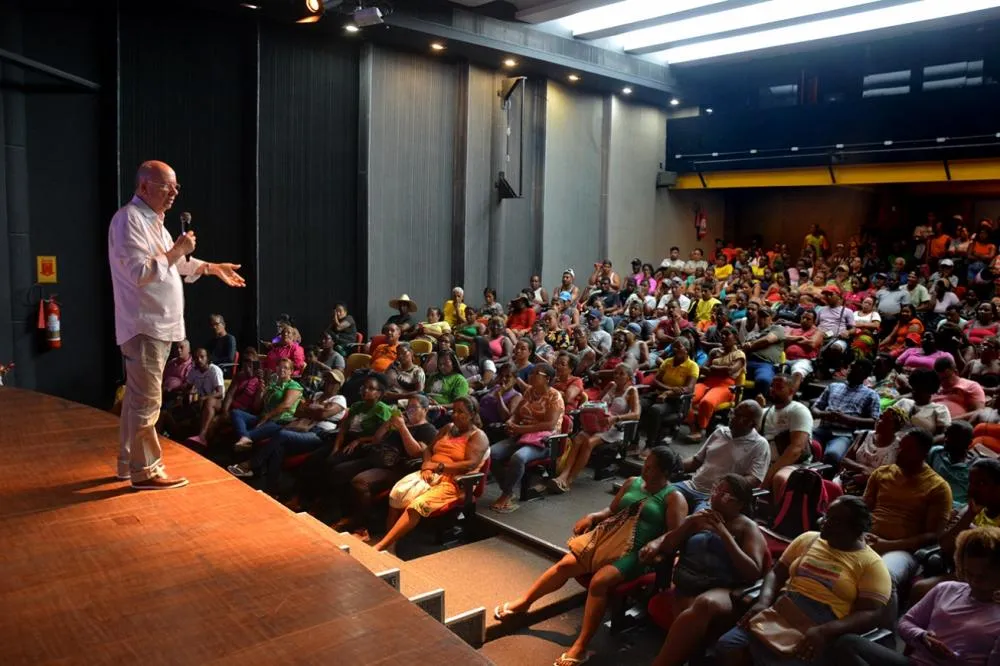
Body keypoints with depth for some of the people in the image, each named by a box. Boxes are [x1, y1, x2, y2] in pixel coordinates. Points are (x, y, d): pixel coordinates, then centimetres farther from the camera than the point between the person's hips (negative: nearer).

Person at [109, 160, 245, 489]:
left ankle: (129, 463, 25)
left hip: (158, 324, 10)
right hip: (144, 325, -10)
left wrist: (213, 268, 26)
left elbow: (175, 263, 30)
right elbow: (140, 273, -23)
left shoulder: (153, 221, 19)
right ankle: (146, 471, 0)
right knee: (146, 401, -7)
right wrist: (176, 251, -18)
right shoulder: (129, 219, -13)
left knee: (137, 398, 15)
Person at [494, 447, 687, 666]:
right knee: (565, 564, -12)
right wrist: (592, 516, 2)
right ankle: (523, 602, 5)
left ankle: (580, 648, -24)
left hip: (634, 552, -5)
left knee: (599, 581, -30)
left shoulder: (674, 498, -2)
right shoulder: (632, 482, 15)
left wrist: (655, 544, -29)